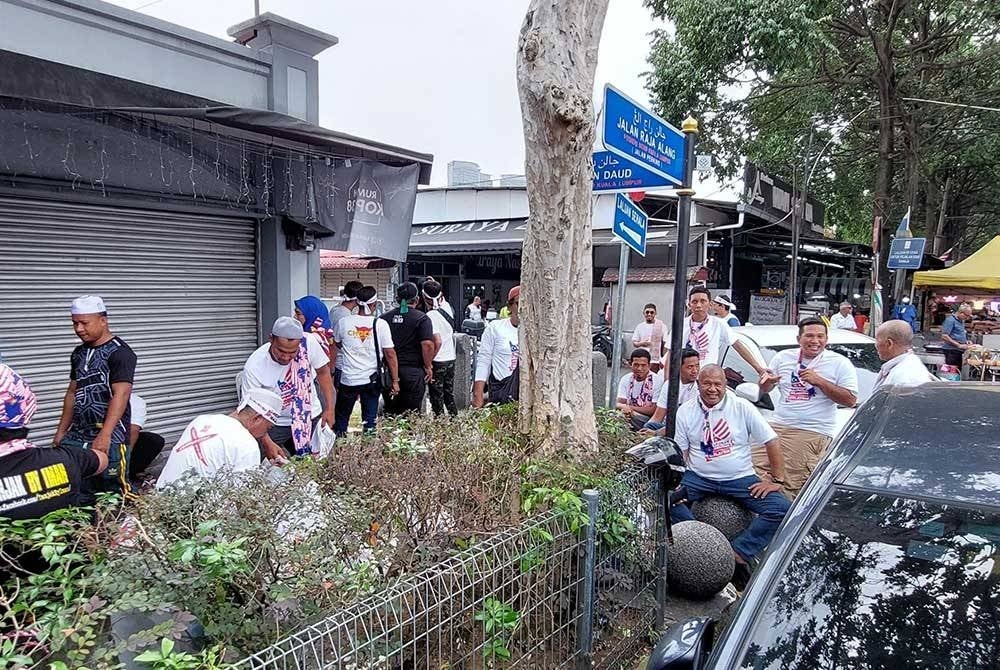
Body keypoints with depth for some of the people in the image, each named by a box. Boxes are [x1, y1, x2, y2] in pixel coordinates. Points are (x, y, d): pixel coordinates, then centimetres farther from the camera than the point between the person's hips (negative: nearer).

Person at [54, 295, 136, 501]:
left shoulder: (119, 352, -9)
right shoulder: (79, 353, 15)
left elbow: (120, 395, -18)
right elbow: (73, 393, 23)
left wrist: (104, 435, -26)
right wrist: (61, 431, 19)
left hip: (109, 438, -7)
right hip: (76, 437, 7)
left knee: (114, 494, -3)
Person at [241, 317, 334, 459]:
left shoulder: (309, 343, -22)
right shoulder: (254, 367, -26)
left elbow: (323, 372, -5)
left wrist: (329, 409, -6)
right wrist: (267, 443, -29)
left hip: (312, 418, 2)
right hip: (276, 424, -2)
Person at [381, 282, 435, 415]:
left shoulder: (384, 317, 6)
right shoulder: (422, 318, -6)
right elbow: (427, 345, -17)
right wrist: (428, 366, -4)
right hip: (413, 372, -4)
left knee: (390, 411, 13)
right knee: (411, 413, 4)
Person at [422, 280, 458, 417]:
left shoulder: (430, 316, -18)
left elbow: (438, 342, -24)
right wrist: (435, 285, 22)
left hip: (438, 361, -7)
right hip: (451, 359, 7)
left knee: (437, 398, 3)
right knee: (449, 395, 17)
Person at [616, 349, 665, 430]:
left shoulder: (658, 380, -9)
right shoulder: (625, 379, 5)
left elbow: (654, 410, -12)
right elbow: (619, 404, -2)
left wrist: (630, 407, -18)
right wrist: (623, 407, -27)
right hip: (630, 416, 4)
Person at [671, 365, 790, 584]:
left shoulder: (742, 407, 0)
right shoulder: (685, 411, 3)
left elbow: (771, 441, 2)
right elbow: (678, 452, 3)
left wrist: (776, 479, -4)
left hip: (740, 479, 0)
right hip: (699, 478, 0)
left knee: (781, 508, -23)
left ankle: (738, 552, -24)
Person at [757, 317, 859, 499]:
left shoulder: (839, 363, 5)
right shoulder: (783, 357, 16)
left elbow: (851, 400, -3)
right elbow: (765, 390, 22)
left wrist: (819, 381, -11)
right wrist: (766, 382, -3)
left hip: (812, 434, -4)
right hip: (776, 426, 4)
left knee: (790, 486, -14)